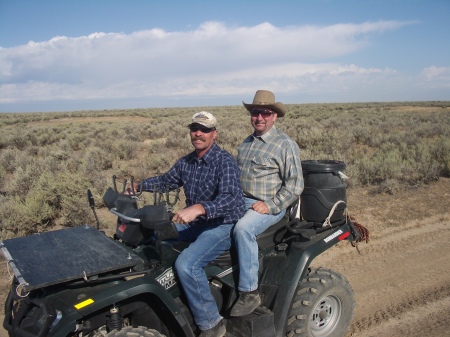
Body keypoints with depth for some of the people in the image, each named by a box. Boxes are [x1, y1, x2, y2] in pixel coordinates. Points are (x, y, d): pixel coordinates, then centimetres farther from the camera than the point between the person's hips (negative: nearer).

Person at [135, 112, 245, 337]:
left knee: (186, 264, -28)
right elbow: (166, 180, 21)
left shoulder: (225, 162, -17)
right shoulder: (186, 162, 6)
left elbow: (229, 198, -31)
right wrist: (138, 185, 6)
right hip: (195, 223, 8)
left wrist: (198, 208, -47)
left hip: (222, 226, -8)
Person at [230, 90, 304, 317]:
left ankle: (249, 293, -23)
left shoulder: (286, 145, -6)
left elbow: (295, 185, -10)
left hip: (270, 206, -7)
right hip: (241, 201, 7)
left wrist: (270, 205, -18)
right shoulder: (245, 143, 16)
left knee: (242, 228, -33)